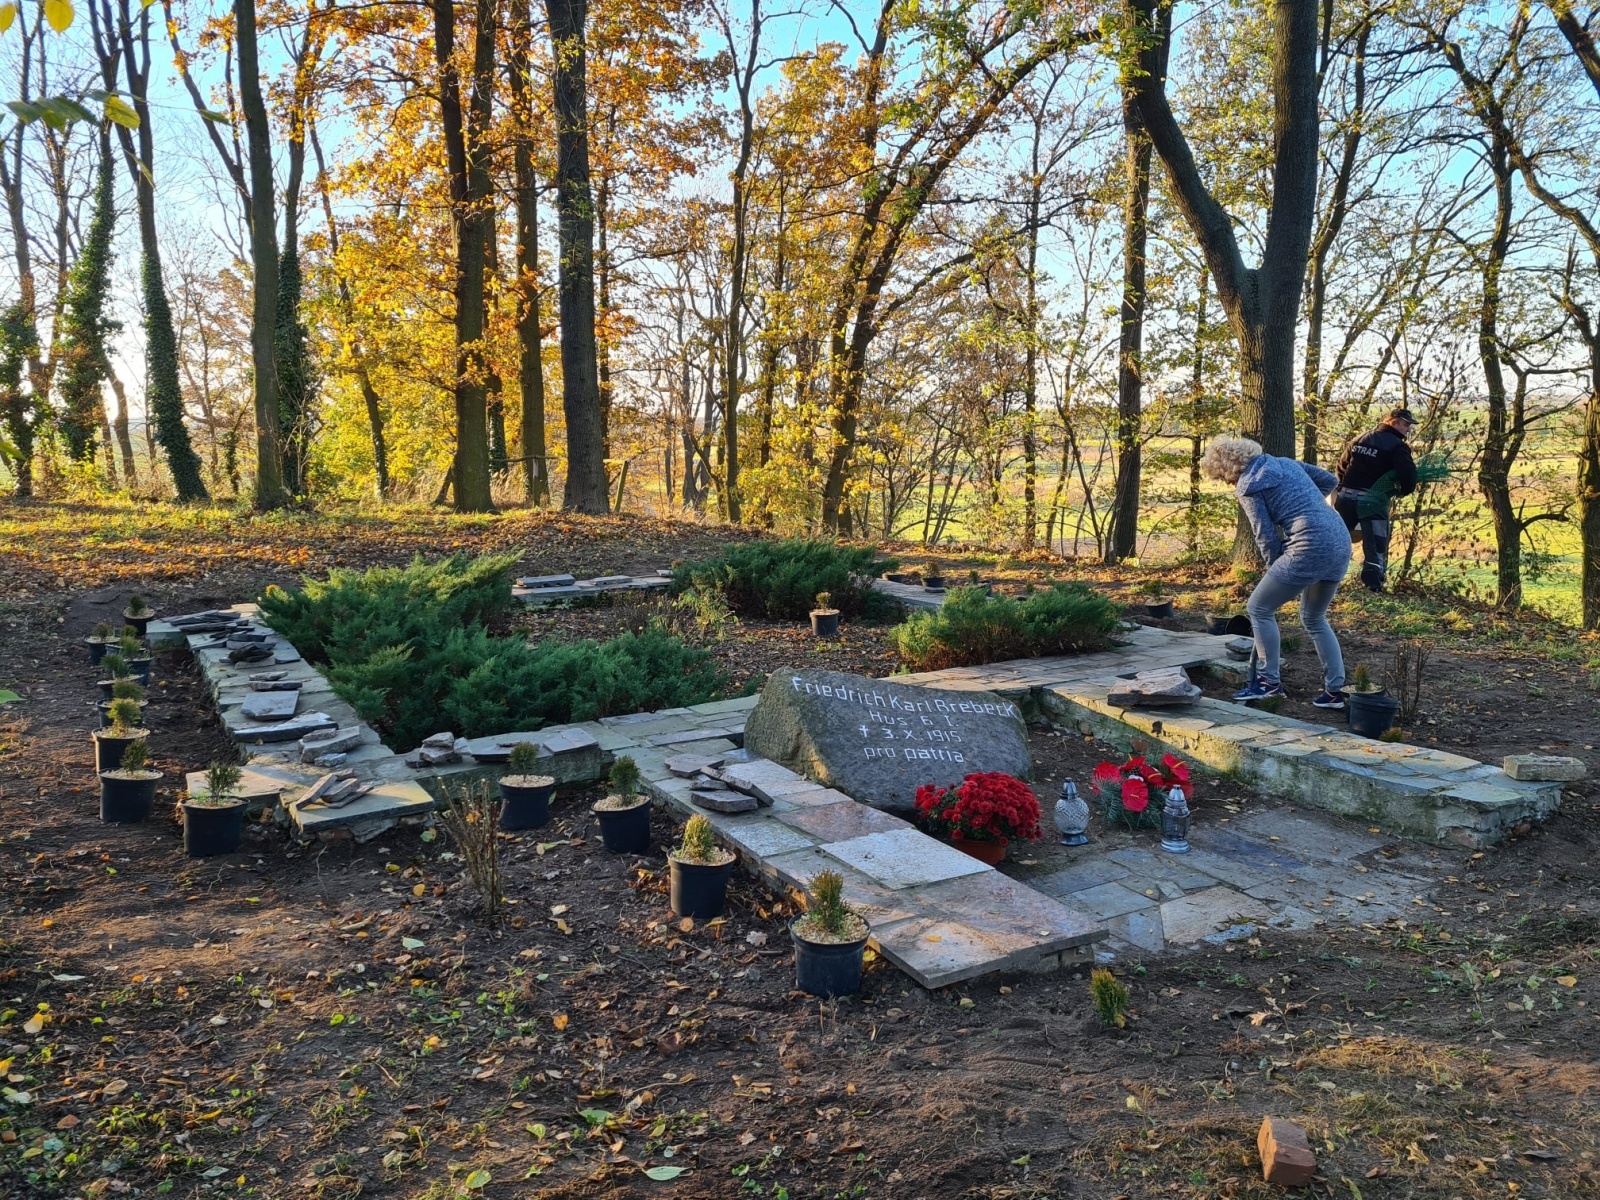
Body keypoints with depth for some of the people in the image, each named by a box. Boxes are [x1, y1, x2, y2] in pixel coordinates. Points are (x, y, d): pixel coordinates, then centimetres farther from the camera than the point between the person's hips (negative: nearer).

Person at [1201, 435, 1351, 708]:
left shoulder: (1247, 486, -2)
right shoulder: (1286, 462, 19)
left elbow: (1266, 535, -3)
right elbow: (1329, 480, 24)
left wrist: (1276, 569, 10)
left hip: (1311, 546, -8)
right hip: (1340, 540, 8)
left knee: (1259, 608, 5)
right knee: (1314, 618, 22)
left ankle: (1269, 681, 10)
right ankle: (1335, 690, 22)